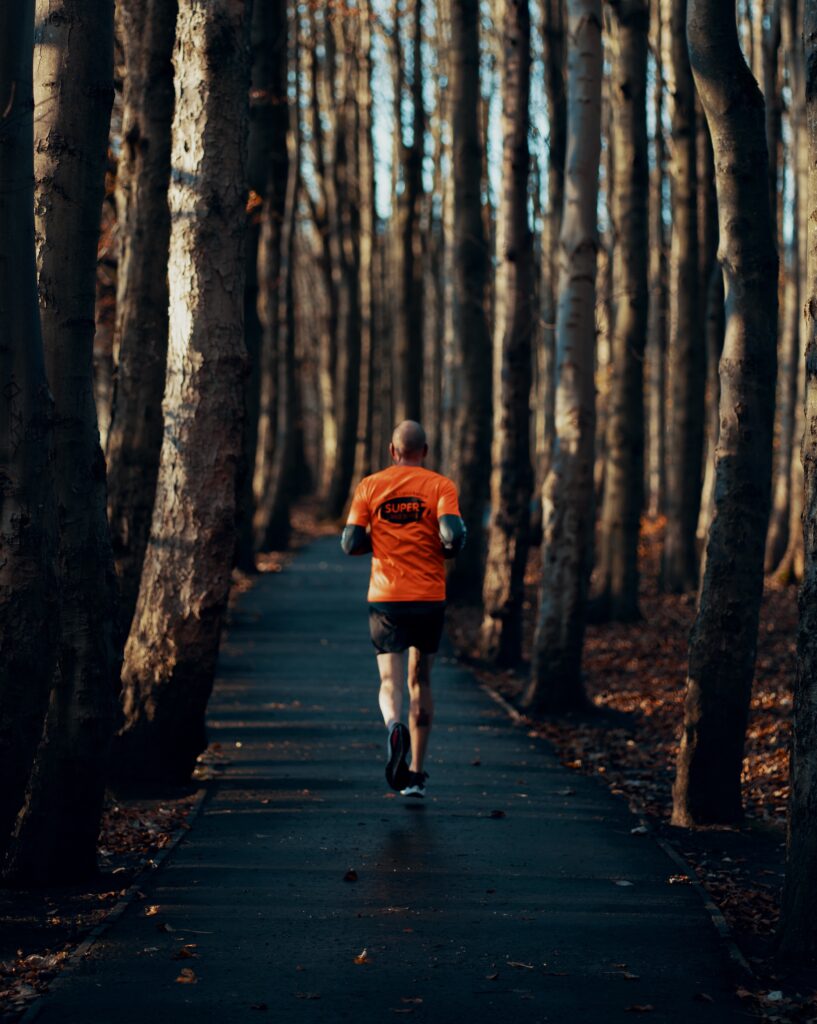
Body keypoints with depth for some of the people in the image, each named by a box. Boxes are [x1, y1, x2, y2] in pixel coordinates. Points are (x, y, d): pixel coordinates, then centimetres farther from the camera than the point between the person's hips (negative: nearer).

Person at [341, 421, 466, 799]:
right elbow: (453, 535, -16)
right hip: (430, 598, 0)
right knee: (420, 681, 13)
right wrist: (445, 550, 7)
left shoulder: (369, 486, 2)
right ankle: (416, 773, 15)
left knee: (391, 682, -1)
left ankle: (394, 726, -36)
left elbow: (350, 544, -2)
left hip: (385, 598, 0)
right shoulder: (440, 486, -2)